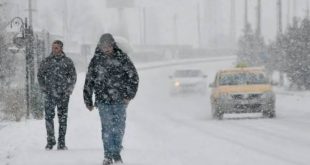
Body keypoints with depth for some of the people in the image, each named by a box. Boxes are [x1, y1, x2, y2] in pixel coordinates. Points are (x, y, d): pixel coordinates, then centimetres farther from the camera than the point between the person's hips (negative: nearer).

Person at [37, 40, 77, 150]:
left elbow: (73, 77, 8)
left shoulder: (67, 61, 5)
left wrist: (69, 90, -2)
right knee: (49, 117, -5)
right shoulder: (46, 61, 6)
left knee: (63, 118, 2)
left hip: (63, 95, 0)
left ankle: (61, 143, 7)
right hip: (49, 94, 0)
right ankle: (50, 141, 5)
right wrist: (44, 88, 0)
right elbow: (40, 75, 11)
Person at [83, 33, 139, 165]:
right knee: (107, 128, -6)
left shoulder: (122, 58, 2)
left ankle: (116, 153, 16)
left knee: (119, 127, 0)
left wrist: (129, 95, -2)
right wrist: (88, 101, 10)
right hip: (103, 100, 0)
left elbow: (133, 76, 6)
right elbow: (89, 82, 11)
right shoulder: (96, 60, 4)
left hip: (120, 100, 0)